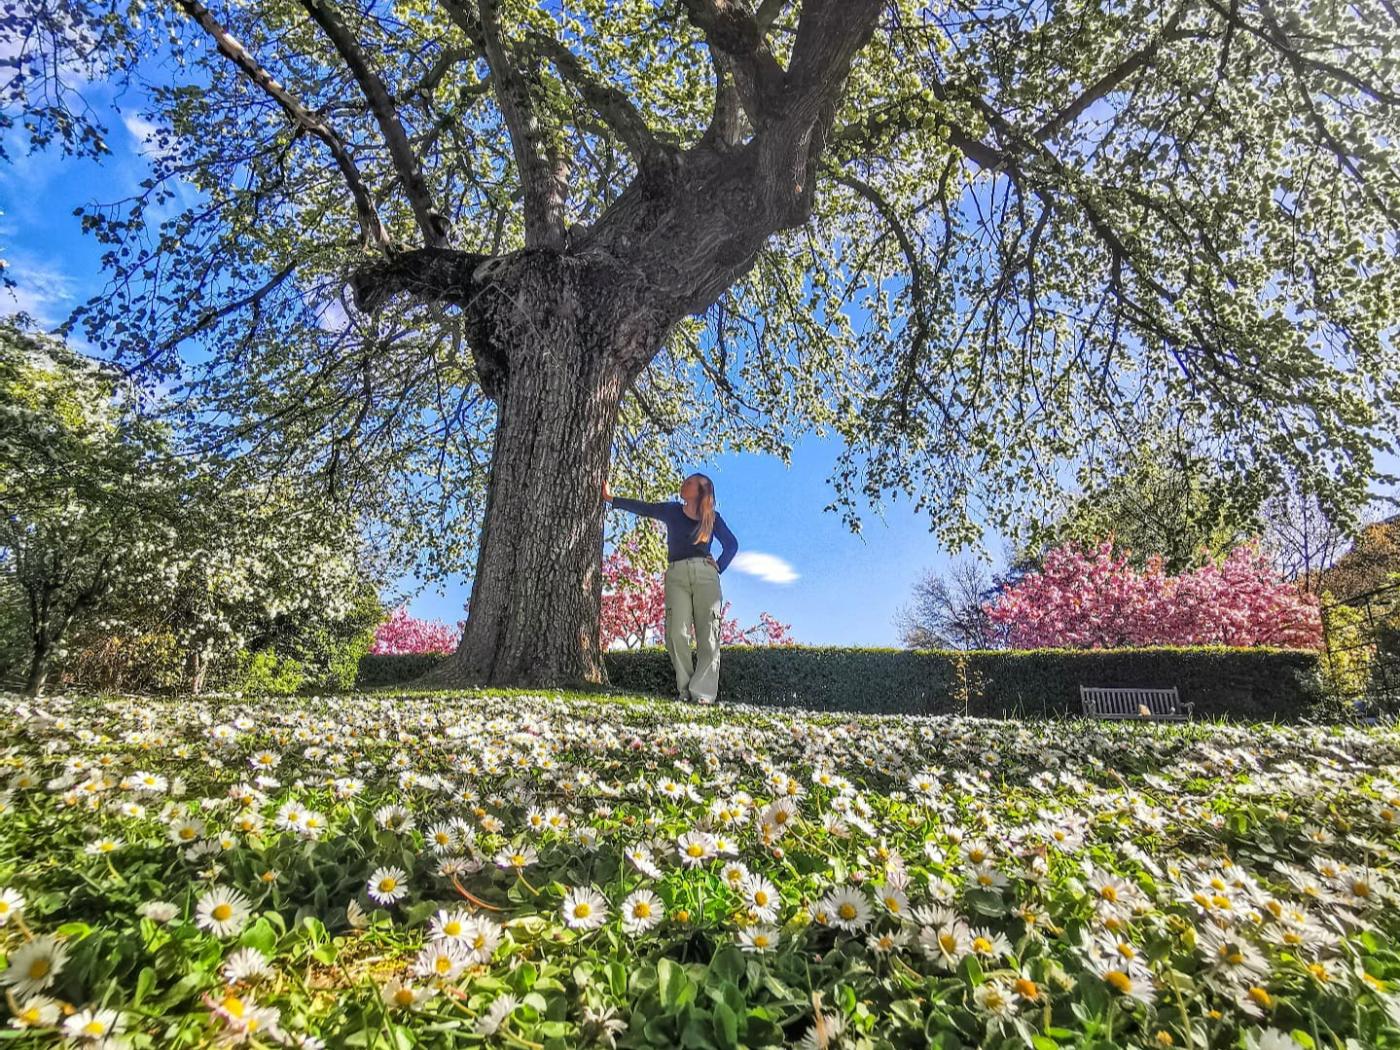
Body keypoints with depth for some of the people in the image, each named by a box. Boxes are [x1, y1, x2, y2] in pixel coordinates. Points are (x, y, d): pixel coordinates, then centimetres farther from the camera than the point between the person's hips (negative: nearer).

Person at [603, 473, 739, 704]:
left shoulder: (713, 518, 15)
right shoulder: (672, 511, 18)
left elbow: (731, 544, 19)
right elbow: (641, 507, 15)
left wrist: (719, 567, 7)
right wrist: (611, 498, 12)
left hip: (705, 574, 0)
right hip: (676, 575, 1)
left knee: (708, 636, -8)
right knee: (677, 634, -12)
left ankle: (702, 692, -9)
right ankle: (684, 690, -5)